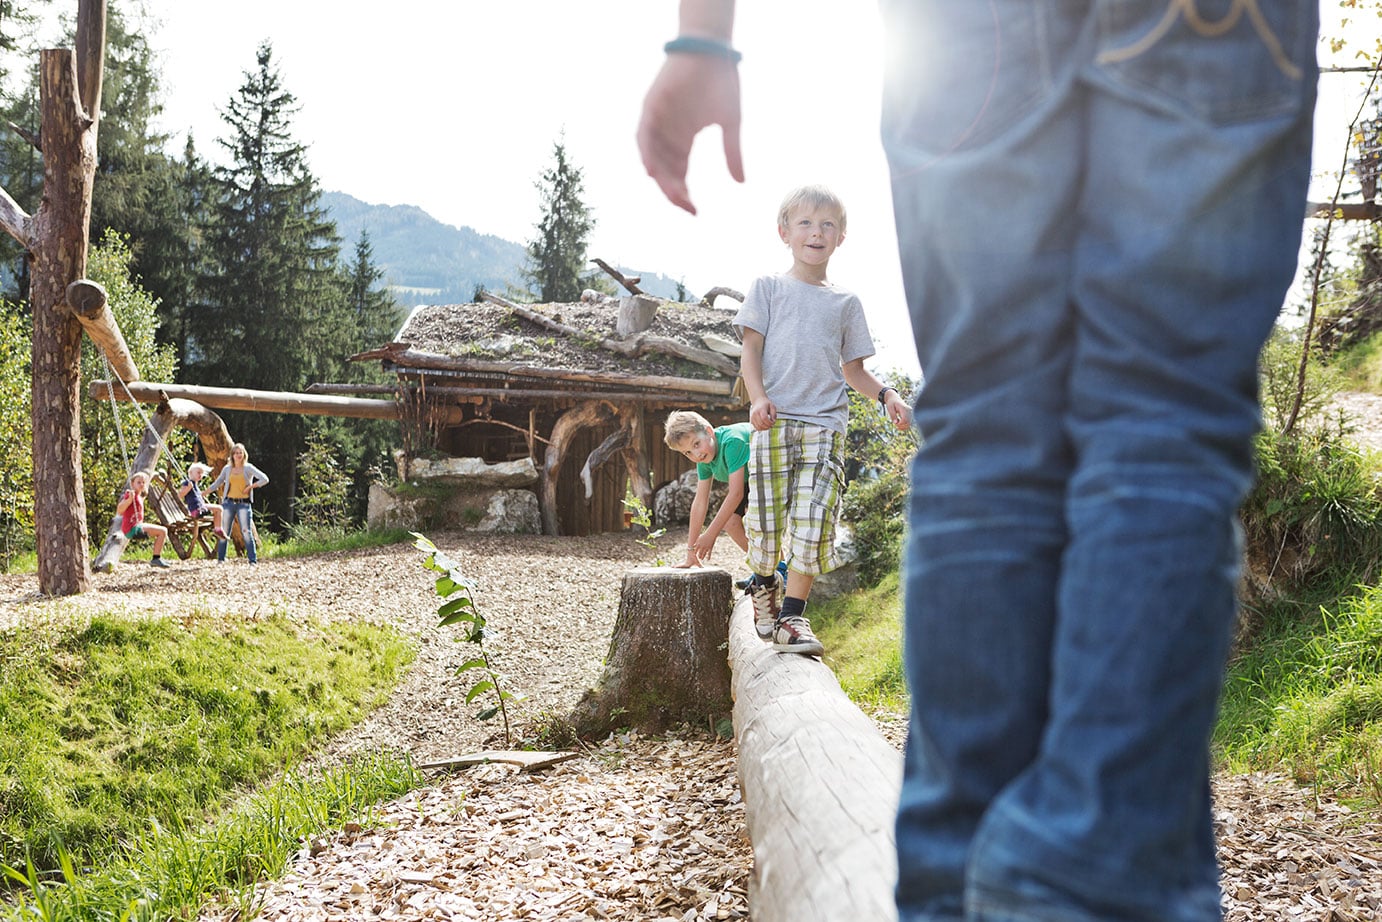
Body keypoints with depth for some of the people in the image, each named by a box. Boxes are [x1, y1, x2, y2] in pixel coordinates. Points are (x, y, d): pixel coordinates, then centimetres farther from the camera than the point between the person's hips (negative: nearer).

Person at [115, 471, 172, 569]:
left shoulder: (139, 497, 18)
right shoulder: (131, 494, -10)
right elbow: (119, 510, -21)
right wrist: (130, 499, -32)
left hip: (136, 526, 11)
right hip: (131, 528, -11)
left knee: (162, 531, 24)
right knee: (162, 531, -17)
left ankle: (158, 558, 21)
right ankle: (156, 558, -15)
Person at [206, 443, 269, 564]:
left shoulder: (248, 468, 2)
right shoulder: (227, 469, 10)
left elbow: (264, 479, -4)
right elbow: (217, 483, 18)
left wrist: (250, 487, -8)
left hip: (244, 503, -3)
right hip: (229, 502, 3)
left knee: (246, 531, -9)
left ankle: (253, 560, -8)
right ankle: (220, 559, 11)